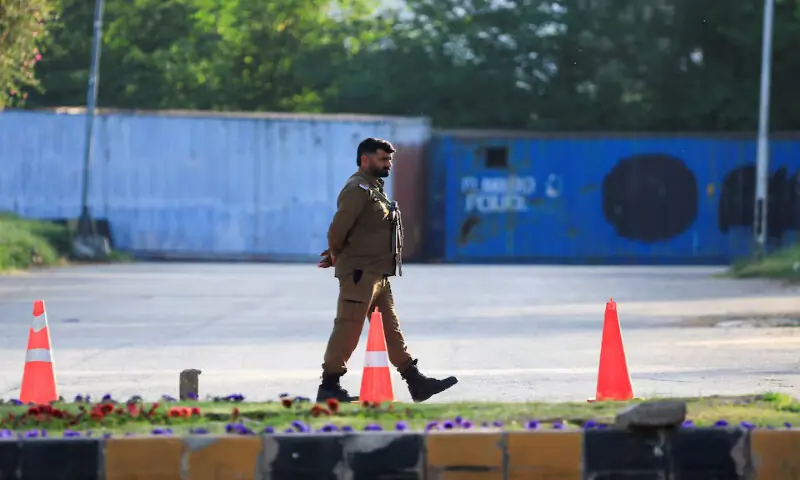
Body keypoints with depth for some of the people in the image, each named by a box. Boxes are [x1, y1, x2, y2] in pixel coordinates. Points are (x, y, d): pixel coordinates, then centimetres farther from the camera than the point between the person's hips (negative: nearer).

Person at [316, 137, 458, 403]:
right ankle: (329, 386, 0)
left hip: (378, 275, 10)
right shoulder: (358, 189, -14)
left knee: (392, 329, 10)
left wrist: (335, 255, 12)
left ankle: (415, 381, 12)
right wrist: (336, 254, -4)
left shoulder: (375, 189, 19)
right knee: (348, 329, -6)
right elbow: (338, 228, -21)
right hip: (360, 272, -10)